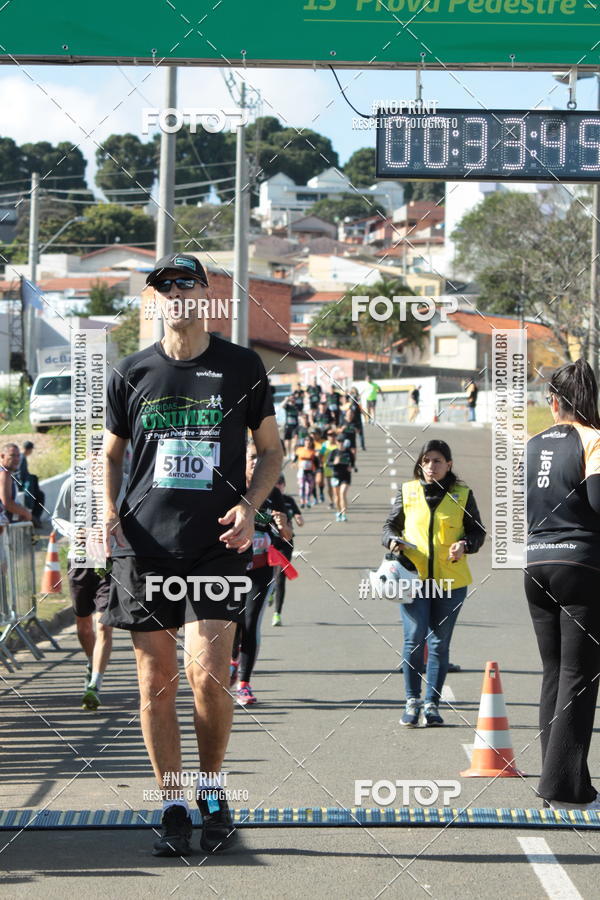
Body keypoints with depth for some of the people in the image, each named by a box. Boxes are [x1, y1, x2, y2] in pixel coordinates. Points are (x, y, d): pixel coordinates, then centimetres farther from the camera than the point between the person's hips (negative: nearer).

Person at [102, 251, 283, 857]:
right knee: (155, 681, 2)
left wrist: (249, 505, -5)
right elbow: (111, 452, 19)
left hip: (217, 545, -2)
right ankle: (173, 808, 12)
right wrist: (109, 509, 0)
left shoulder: (241, 367, 5)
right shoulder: (132, 373, 9)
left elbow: (271, 449, 13)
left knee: (207, 675, -14)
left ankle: (212, 791, 9)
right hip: (145, 545, 2)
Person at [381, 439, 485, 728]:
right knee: (414, 638, -10)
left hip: (450, 579, 0)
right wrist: (393, 540, -7)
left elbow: (477, 531, 11)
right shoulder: (407, 492, 8)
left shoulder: (462, 495, 6)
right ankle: (412, 701, 1)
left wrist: (465, 545, -10)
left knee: (440, 642, 4)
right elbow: (390, 525, 15)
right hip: (413, 575, 0)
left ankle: (432, 703, 11)